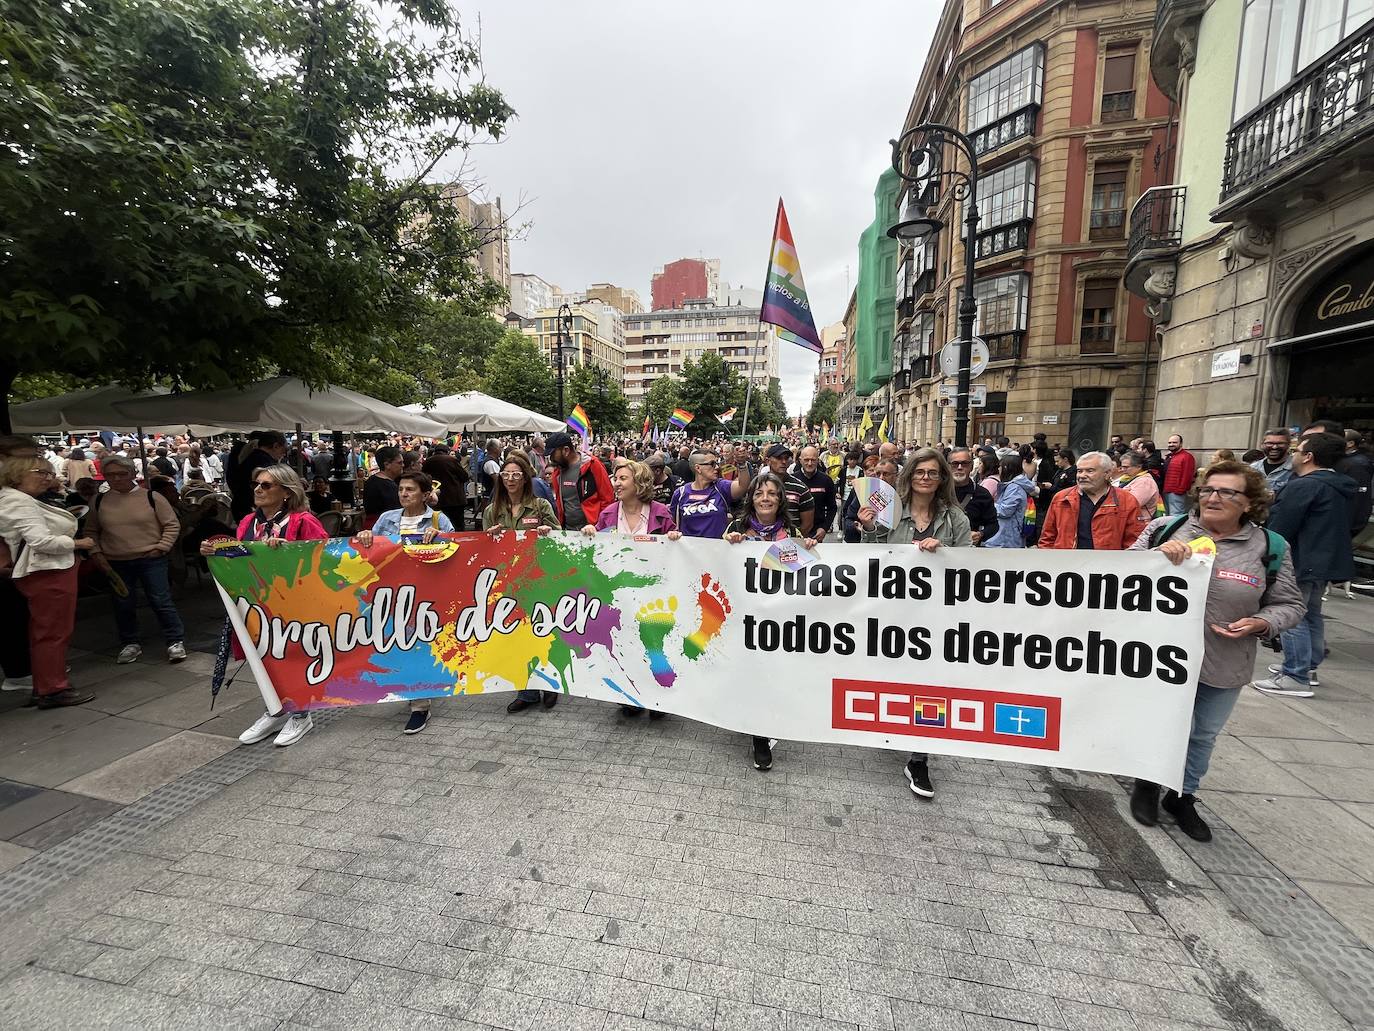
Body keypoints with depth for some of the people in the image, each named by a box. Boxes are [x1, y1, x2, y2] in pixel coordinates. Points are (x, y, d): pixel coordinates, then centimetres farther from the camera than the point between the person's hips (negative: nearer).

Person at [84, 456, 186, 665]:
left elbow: (172, 525, -1)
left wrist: (161, 547, -8)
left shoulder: (151, 497, -4)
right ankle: (130, 644, 26)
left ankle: (176, 642, 6)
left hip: (151, 560, -3)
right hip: (115, 563, 3)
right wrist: (96, 553, 3)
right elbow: (91, 531, 15)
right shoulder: (99, 501, 6)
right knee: (123, 605, 11)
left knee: (161, 601, -3)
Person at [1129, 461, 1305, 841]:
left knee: (1203, 735, 18)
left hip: (1224, 665, 2)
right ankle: (1147, 784, 36)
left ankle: (1182, 796, 40)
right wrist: (1158, 553, -26)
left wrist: (1261, 622, -15)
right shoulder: (1166, 528, -6)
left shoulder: (1270, 547, -3)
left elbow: (1289, 604, 5)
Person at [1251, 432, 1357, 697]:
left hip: (1302, 563, -10)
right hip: (1329, 561, 10)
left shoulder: (1303, 486, -18)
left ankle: (1296, 678, -2)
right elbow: (1343, 524, 22)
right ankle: (1308, 667, 29)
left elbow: (1279, 528, -19)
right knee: (1311, 615, 19)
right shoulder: (1343, 486, 12)